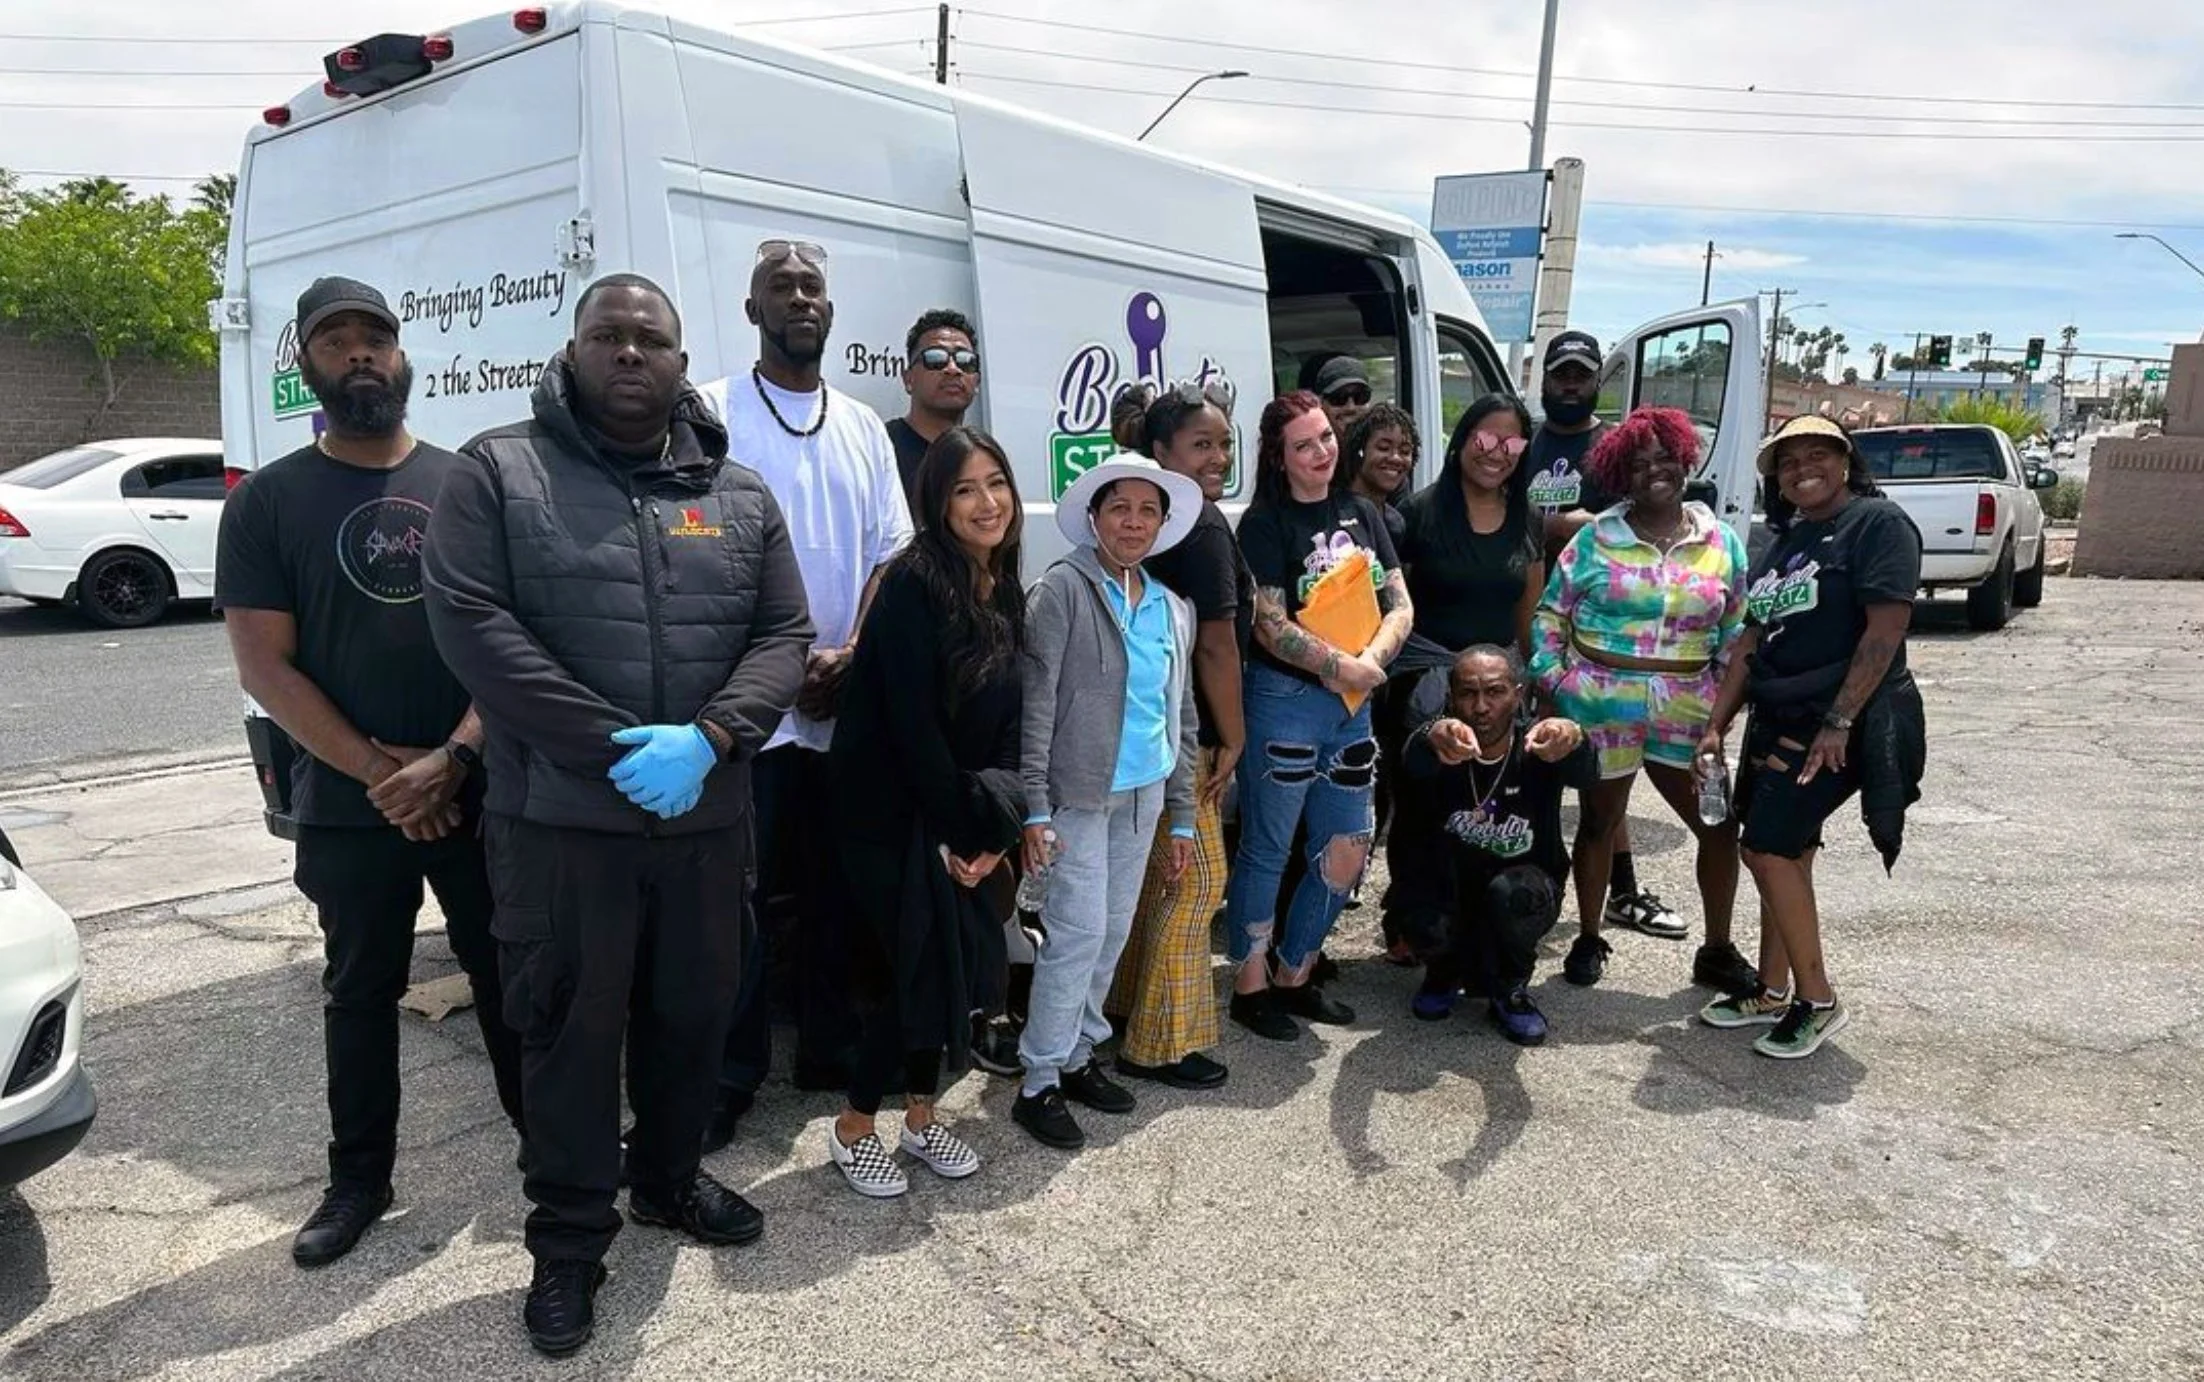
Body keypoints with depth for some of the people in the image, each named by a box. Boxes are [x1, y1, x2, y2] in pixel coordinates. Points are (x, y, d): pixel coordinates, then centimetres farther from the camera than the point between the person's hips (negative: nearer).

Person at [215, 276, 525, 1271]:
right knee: (360, 994, 13)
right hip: (347, 810, 0)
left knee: (509, 978, 10)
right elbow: (264, 666, -5)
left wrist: (453, 758, -14)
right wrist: (378, 772, -13)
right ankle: (358, 1180, 29)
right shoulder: (268, 501, 0)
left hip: (481, 796, 0)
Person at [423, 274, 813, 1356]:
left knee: (693, 1015, 17)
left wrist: (708, 739, -16)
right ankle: (568, 1239, 27)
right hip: (557, 820, -3)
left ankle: (668, 1180, 41)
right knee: (569, 1032, 8)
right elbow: (470, 625, -11)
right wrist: (612, 747, -18)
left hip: (707, 818, 4)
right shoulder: (497, 471, -1)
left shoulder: (741, 495, 8)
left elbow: (783, 636, 3)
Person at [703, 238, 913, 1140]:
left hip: (847, 705, 4)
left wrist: (848, 656, -7)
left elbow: (891, 552, 9)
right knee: (742, 893, 1)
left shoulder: (862, 427, 13)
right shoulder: (715, 411, -1)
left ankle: (829, 1048, 27)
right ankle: (734, 1074, 14)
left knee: (837, 887, 13)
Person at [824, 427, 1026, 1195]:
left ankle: (920, 1116, 28)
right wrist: (957, 828, -15)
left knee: (960, 960, 10)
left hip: (958, 814, 7)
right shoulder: (913, 583, -18)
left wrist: (994, 826, -3)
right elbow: (912, 721, -21)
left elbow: (1005, 720, 6)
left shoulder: (1006, 593, 6)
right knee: (913, 966, -3)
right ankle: (853, 1127, 18)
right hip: (892, 809, -7)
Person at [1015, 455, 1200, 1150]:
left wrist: (1182, 815, 14)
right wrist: (1034, 806, -16)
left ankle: (1078, 1054, 27)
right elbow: (1036, 702, -11)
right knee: (1080, 931, -7)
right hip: (1079, 792, -6)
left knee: (1114, 932, 12)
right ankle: (1039, 1084, 6)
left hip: (1143, 795, 6)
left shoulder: (1174, 610, 12)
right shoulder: (1063, 591, -7)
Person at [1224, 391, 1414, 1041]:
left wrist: (1371, 659, -11)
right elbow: (1271, 626, -15)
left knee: (1346, 854, 12)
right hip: (1284, 700, -7)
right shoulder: (1265, 523, -7)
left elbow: (1400, 606, 6)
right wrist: (1342, 666, -18)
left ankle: (1294, 977, 29)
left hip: (1352, 705, 7)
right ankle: (1249, 987, 17)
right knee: (1266, 852, 3)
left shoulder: (1361, 513, 11)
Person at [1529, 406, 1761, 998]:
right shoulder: (1595, 539, -1)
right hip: (1600, 705, -2)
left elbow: (1735, 630, 9)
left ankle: (1717, 952, 22)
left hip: (1687, 711, 2)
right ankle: (1588, 940, 26)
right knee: (1599, 821, 9)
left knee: (1720, 826, 5)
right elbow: (1550, 613, 2)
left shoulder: (1721, 542, 6)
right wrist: (1551, 679, -6)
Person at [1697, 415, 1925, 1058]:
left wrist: (1839, 723, -20)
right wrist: (1716, 726, 10)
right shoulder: (1785, 542, 16)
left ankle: (1817, 1001, 3)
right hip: (1778, 719, 8)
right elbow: (1752, 640, 15)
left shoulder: (1878, 523, -9)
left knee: (1771, 848, -11)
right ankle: (1773, 992, 22)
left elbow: (1885, 629, -17)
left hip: (1842, 721, -8)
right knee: (1783, 853, 11)